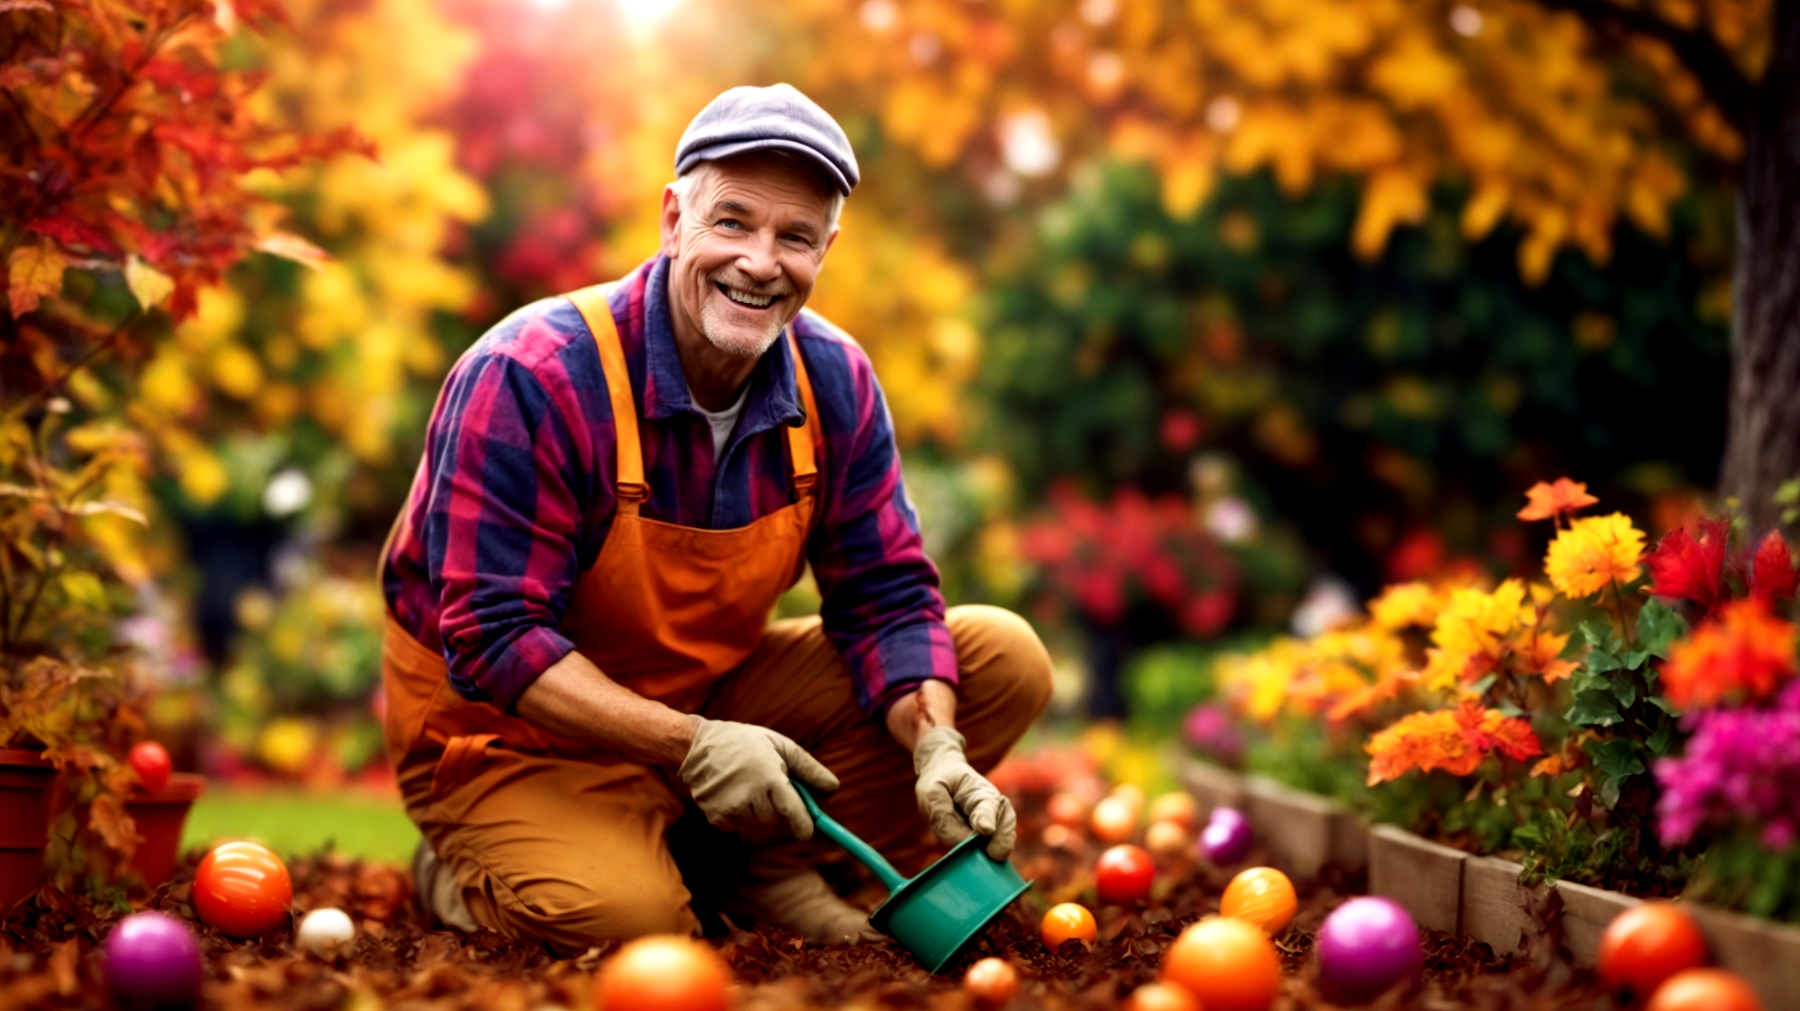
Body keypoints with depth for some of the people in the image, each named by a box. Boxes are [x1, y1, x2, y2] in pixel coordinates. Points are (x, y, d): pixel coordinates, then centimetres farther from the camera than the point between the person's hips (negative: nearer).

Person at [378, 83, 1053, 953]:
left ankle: (758, 868, 1)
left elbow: (884, 594, -2)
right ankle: (462, 872, -1)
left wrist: (937, 747, -22)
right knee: (621, 916, -37)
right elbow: (491, 635, -27)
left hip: (711, 698, 6)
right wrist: (690, 745, -35)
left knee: (1004, 659, -5)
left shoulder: (834, 382, -7)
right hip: (510, 733, -6)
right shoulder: (529, 377, -25)